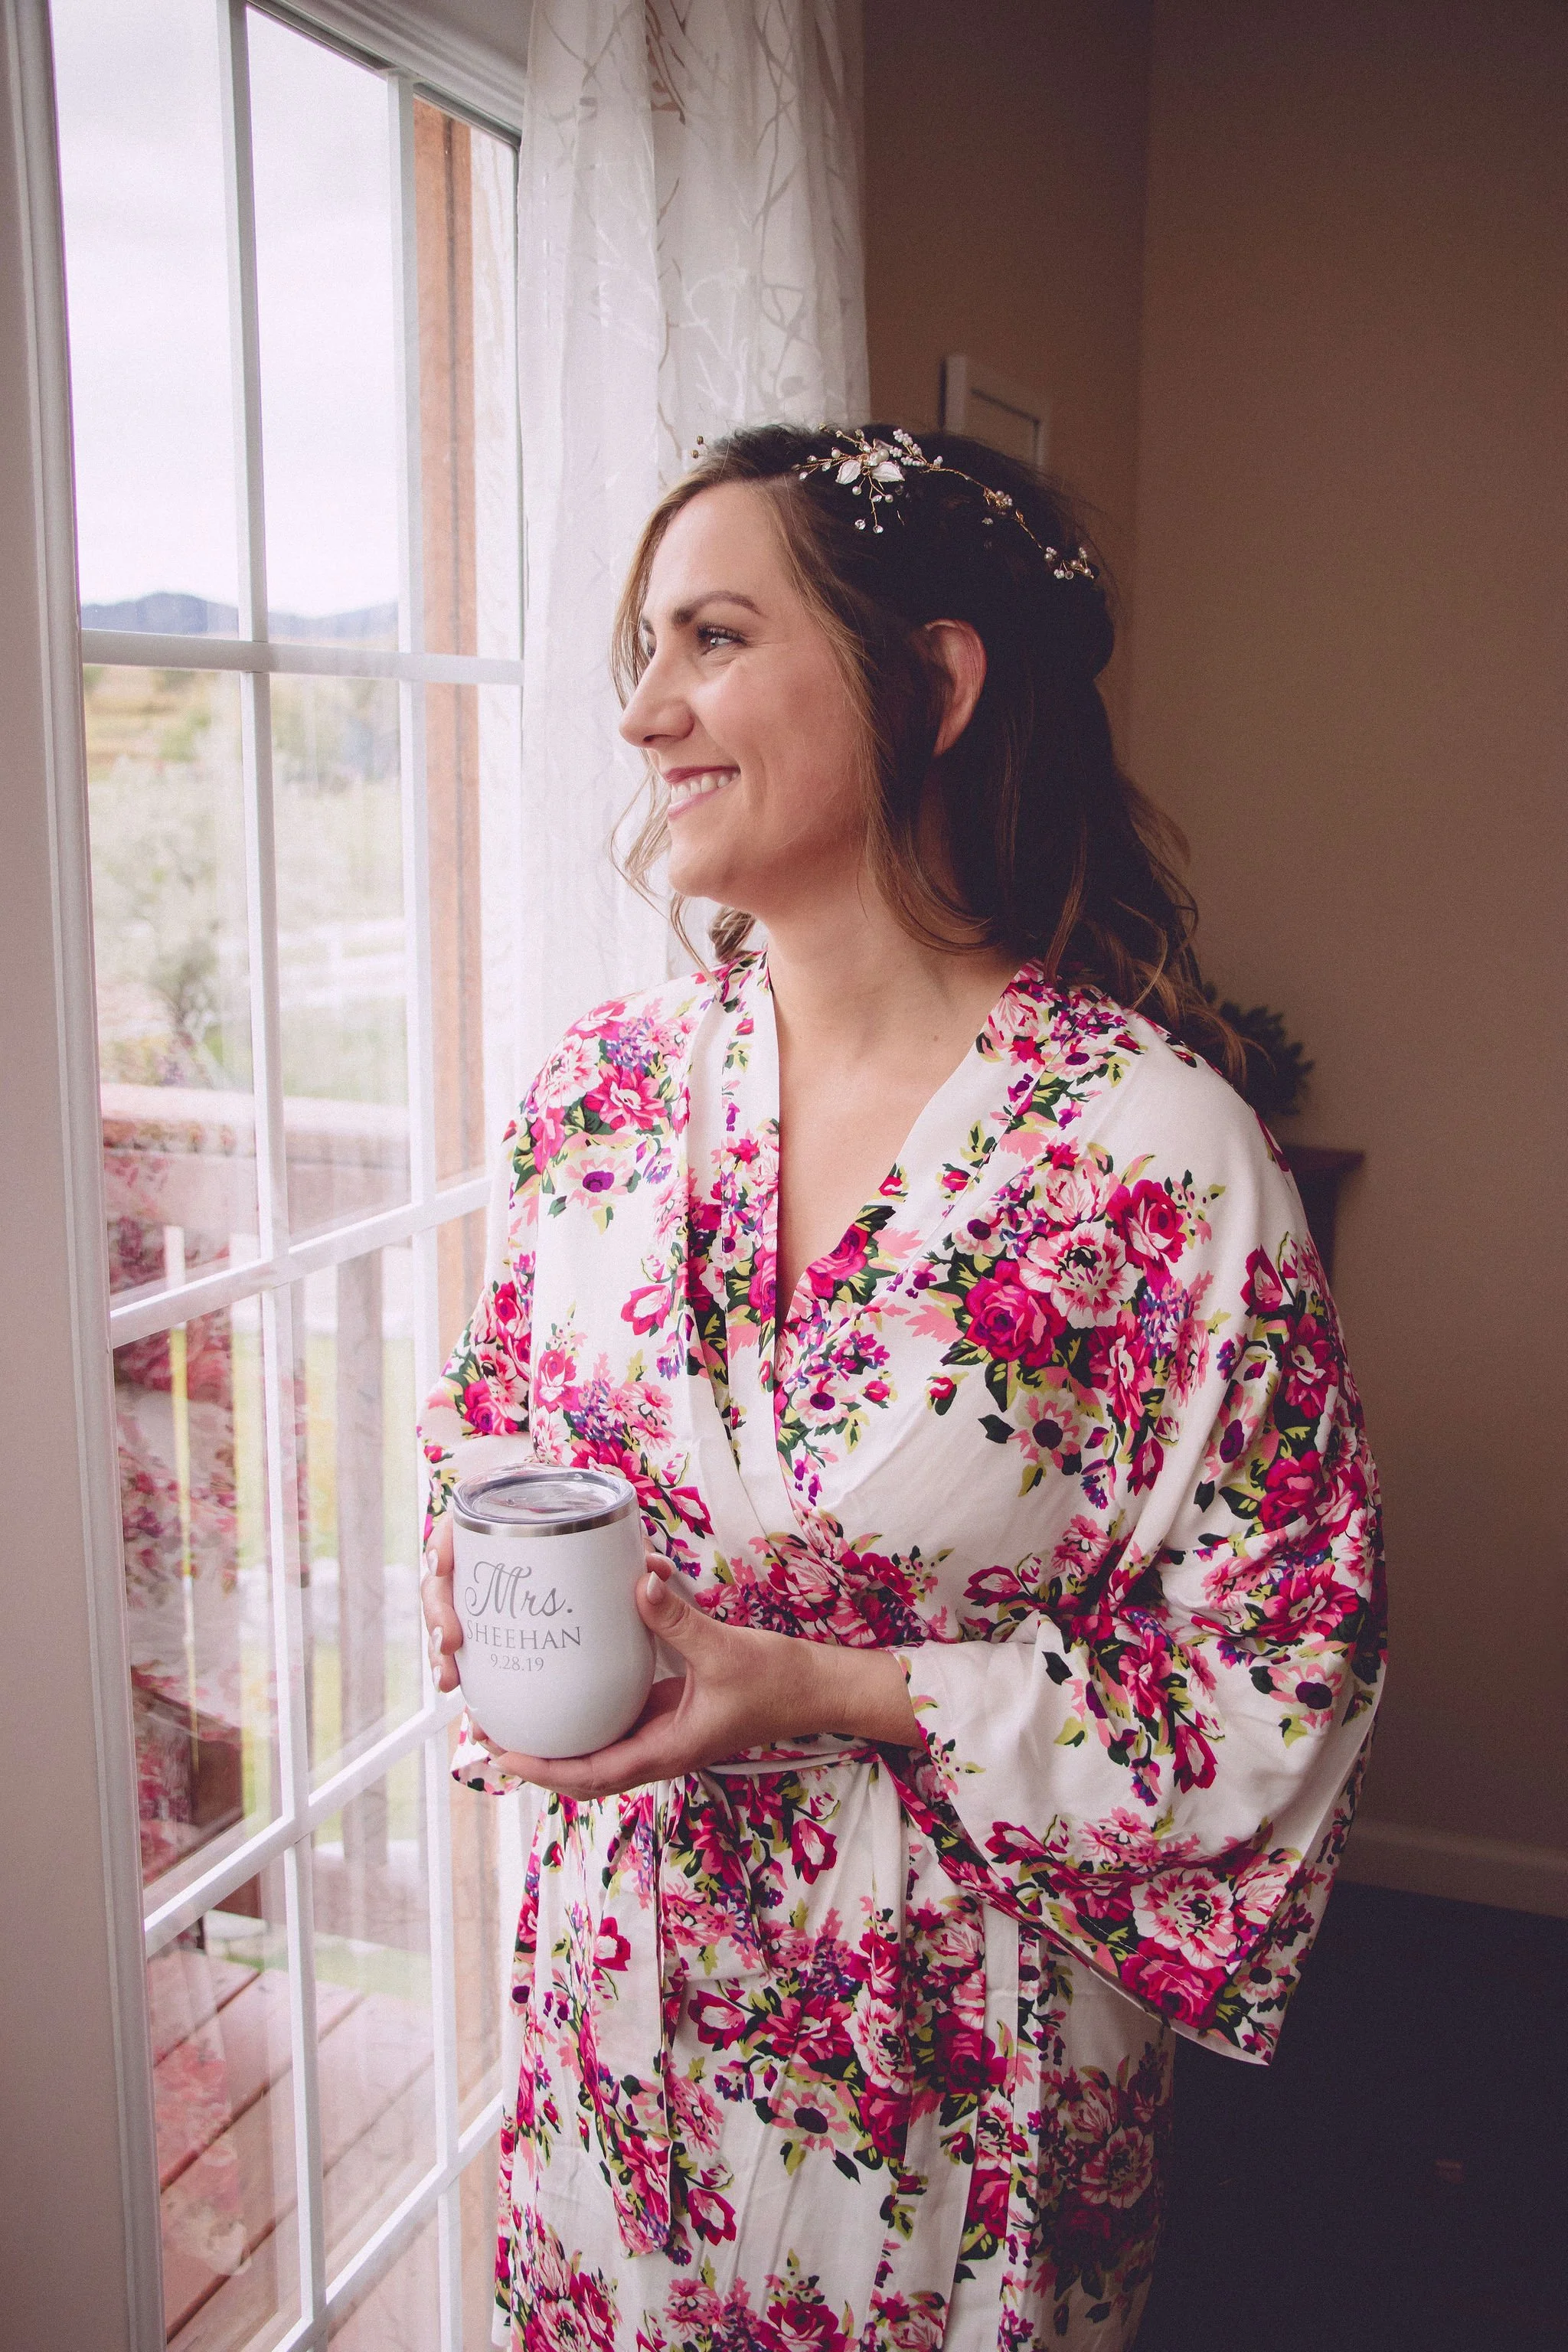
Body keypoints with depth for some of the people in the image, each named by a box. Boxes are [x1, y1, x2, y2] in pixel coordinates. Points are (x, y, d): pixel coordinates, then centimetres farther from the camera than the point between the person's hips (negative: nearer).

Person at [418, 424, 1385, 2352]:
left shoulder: (1162, 1156, -21)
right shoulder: (603, 1086, -5)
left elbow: (1282, 1683, -15)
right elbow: (488, 1449, 10)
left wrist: (825, 1696, -22)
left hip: (956, 2057, -4)